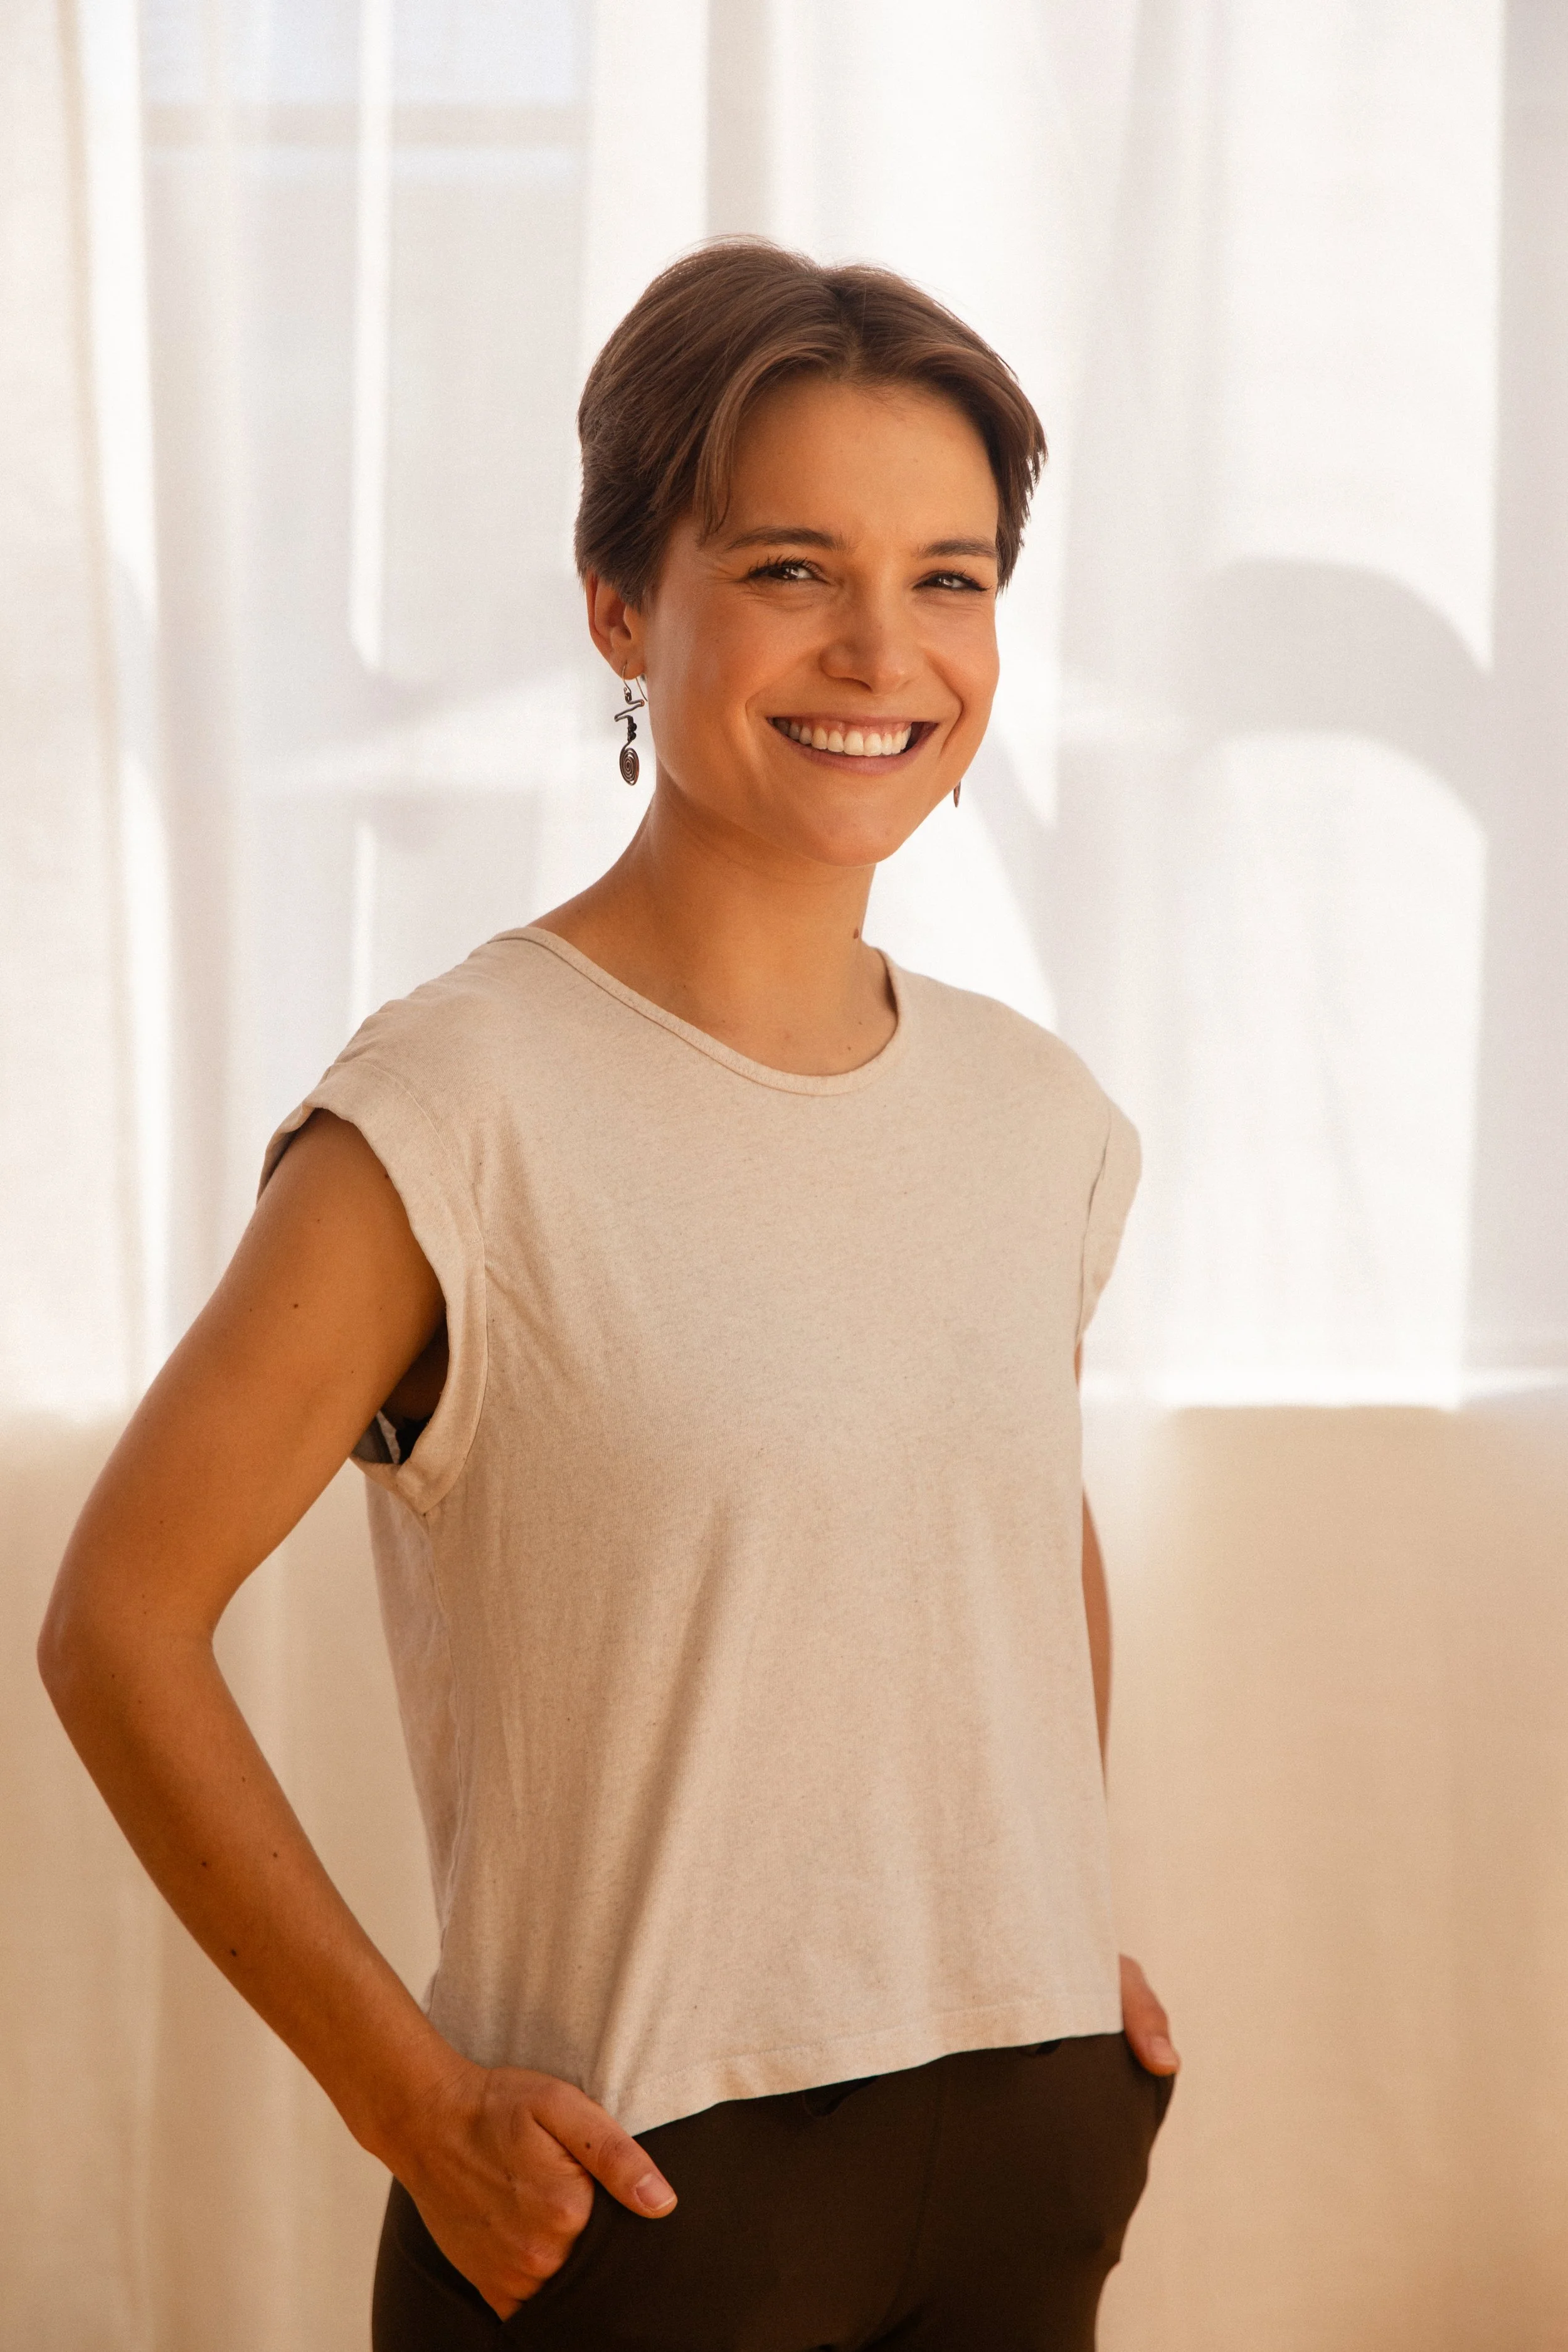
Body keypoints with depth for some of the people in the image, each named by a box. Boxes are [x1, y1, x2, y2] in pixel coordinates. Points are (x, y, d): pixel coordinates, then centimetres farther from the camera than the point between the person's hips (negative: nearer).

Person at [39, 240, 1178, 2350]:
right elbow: (121, 1625, -12)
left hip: (1034, 2162, 5)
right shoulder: (457, 1120, -15)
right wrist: (414, 2103, -12)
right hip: (643, 2178, -5)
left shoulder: (1038, 1120, 2)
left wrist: (1072, 1938, 10)